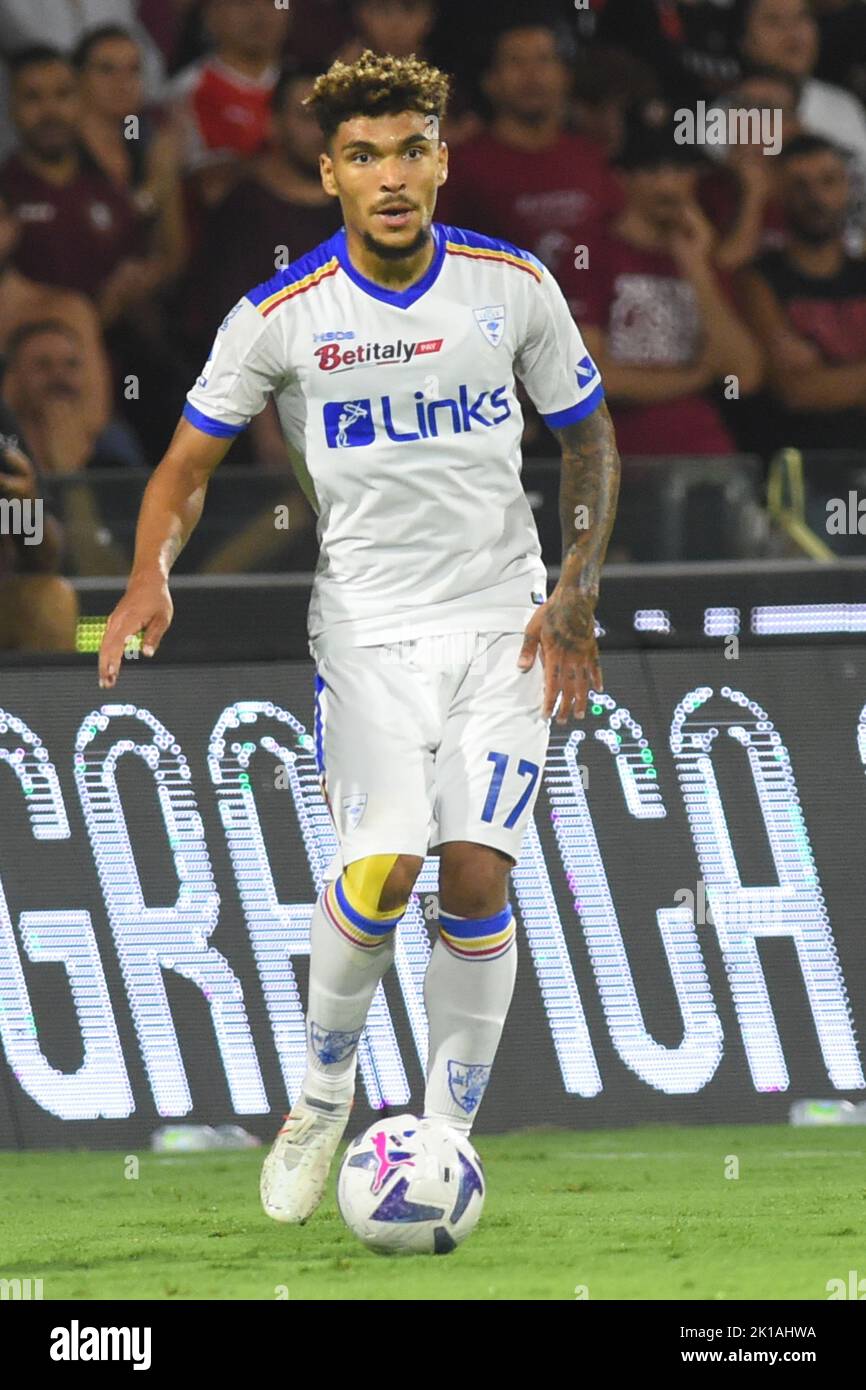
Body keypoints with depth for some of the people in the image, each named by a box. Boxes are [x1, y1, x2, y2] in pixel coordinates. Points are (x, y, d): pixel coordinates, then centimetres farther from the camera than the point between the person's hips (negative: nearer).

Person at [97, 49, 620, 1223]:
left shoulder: (514, 287, -4)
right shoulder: (282, 315, -7)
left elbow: (589, 436, 9)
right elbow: (189, 465, 2)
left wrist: (576, 594, -2)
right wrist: (152, 575, -17)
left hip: (504, 625, 1)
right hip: (368, 627, -1)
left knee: (476, 877, -10)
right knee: (382, 870, -18)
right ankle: (324, 1092, 7)